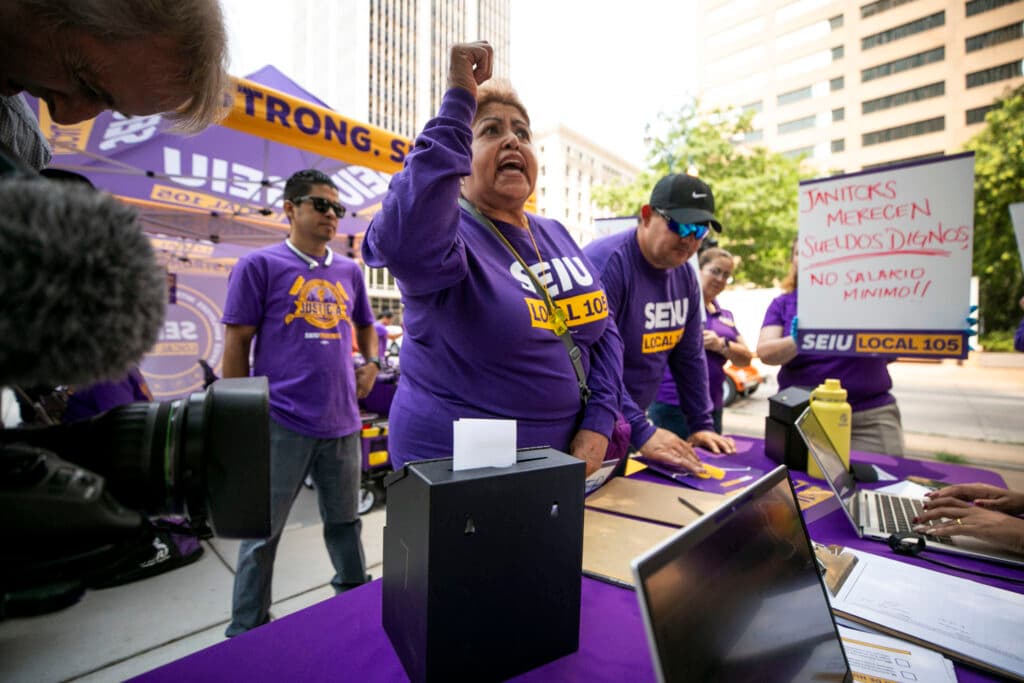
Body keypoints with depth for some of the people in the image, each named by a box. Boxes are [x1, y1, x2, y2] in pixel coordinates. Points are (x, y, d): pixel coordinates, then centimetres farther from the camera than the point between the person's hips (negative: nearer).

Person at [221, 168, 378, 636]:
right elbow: (237, 343, -3)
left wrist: (371, 363, 9)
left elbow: (365, 326, 26)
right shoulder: (259, 265, -2)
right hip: (281, 421, -4)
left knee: (344, 523, 19)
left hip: (341, 421, 5)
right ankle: (245, 632, 30)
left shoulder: (349, 271, 11)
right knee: (263, 530, 10)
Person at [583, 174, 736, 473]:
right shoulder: (605, 263, -21)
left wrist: (702, 425, 7)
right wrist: (642, 432, -32)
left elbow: (690, 356, 10)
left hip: (629, 422, 7)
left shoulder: (684, 274, 4)